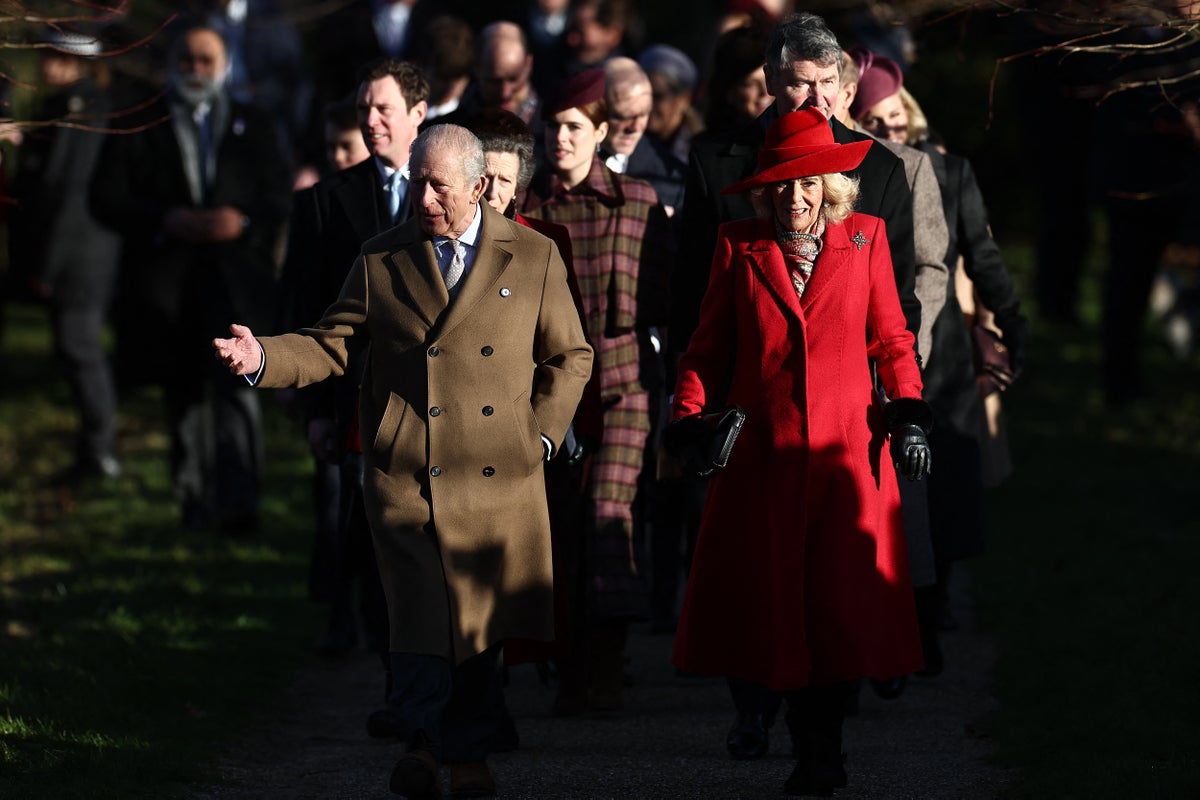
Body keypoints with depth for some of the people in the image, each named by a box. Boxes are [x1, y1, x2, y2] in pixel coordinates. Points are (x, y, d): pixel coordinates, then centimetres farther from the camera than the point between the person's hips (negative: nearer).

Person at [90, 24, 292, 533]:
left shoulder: (253, 127, 14)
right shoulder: (137, 129, 10)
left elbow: (281, 197, 8)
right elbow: (105, 199, 1)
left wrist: (244, 223, -13)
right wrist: (168, 222, -13)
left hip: (236, 277, -1)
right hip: (165, 286, 1)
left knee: (236, 381, -18)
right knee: (184, 395, 8)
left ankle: (238, 501, -25)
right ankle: (197, 502, 19)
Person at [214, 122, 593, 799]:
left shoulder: (534, 258, 7)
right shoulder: (382, 260, 9)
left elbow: (570, 357, 13)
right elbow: (331, 346, 8)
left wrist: (537, 437, 2)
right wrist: (263, 358, -10)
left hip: (497, 476, 1)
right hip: (406, 473, -1)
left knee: (483, 617, 5)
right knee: (420, 610, -12)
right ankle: (429, 741, -4)